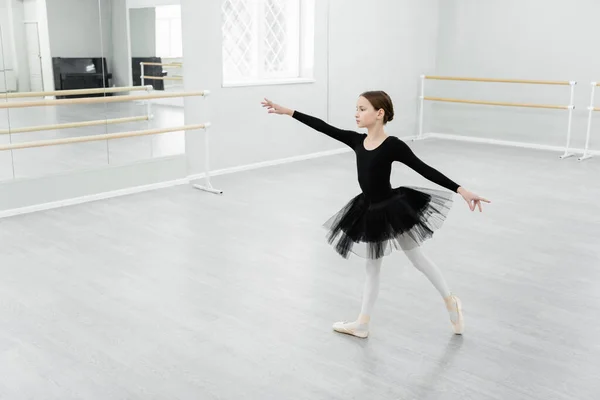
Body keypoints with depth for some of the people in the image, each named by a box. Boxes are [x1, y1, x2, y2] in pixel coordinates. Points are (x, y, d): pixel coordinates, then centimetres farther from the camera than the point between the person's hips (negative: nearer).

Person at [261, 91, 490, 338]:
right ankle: (362, 324, 29)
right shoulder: (357, 141, -3)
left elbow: (425, 170, -19)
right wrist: (286, 111, -1)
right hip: (368, 212, 6)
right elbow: (323, 127, -2)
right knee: (372, 267, 18)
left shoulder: (393, 146, -19)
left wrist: (462, 191, -23)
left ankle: (451, 302, 33)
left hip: (393, 209, -6)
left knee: (419, 260, 11)